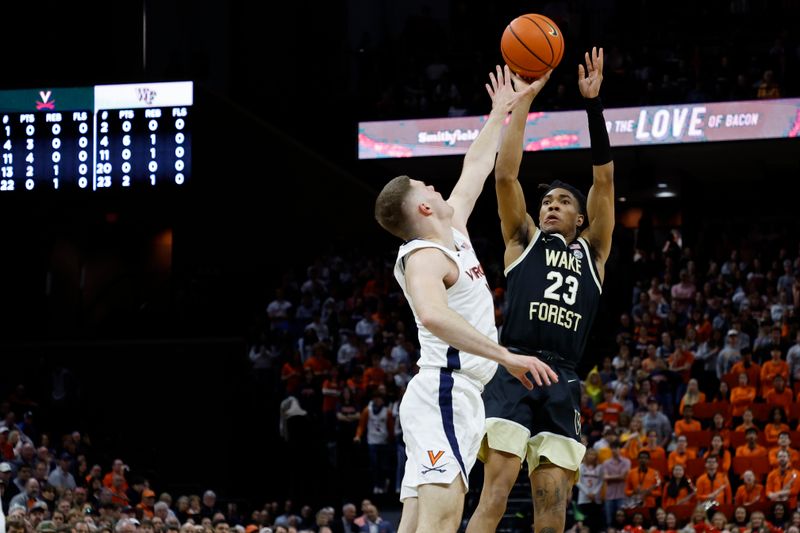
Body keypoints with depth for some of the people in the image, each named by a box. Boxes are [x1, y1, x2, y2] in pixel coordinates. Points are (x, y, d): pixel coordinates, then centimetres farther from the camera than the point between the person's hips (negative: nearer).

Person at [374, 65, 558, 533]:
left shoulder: (452, 230, 19)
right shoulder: (424, 256, -10)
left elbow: (477, 167, 34)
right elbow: (434, 315, -30)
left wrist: (504, 110, 40)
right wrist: (507, 357, -31)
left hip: (456, 397, 10)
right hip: (445, 393, -10)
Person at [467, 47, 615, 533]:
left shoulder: (593, 251, 20)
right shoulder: (523, 239, 17)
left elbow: (604, 181, 12)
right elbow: (506, 176, 6)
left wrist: (594, 104, 4)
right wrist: (521, 102, 2)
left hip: (562, 383, 3)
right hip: (512, 370, -3)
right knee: (497, 489, -16)